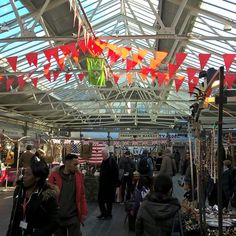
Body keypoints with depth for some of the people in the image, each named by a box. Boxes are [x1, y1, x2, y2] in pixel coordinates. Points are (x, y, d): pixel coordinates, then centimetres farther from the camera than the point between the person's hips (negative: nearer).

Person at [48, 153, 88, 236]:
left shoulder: (79, 176, -1)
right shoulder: (54, 175, -9)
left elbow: (82, 196, 5)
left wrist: (83, 213, 3)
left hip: (74, 217, 1)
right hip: (58, 217, -1)